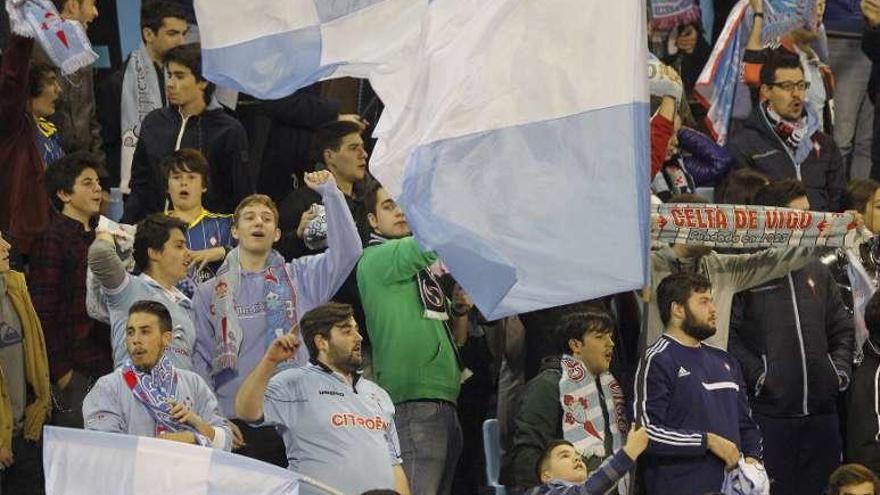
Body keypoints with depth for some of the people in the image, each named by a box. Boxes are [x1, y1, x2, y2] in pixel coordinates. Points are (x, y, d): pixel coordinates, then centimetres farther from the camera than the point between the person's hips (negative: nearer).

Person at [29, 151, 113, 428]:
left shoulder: (97, 237, 16)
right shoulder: (52, 240, -9)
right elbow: (43, 311, -13)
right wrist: (60, 371, -16)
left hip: (103, 364, 7)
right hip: (73, 369, -7)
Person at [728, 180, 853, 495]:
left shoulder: (817, 272, 15)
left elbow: (842, 327, 22)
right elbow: (728, 332, -12)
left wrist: (841, 368, 8)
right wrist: (756, 375, -16)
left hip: (822, 412, 6)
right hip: (770, 413, -6)